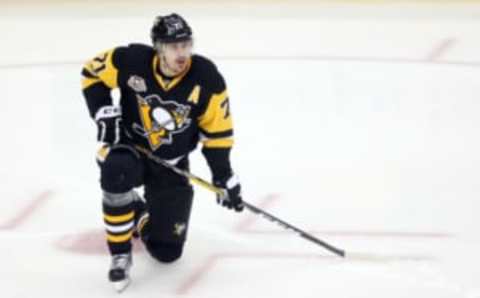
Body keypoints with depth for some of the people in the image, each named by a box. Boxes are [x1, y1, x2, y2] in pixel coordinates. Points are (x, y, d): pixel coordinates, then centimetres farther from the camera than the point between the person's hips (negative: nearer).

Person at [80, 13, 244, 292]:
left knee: (167, 250, -1)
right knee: (116, 171, -40)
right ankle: (120, 255, -19)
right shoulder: (132, 61, -22)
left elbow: (217, 129, -7)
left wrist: (223, 176, -9)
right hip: (129, 147, -1)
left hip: (171, 163, 1)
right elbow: (94, 73, -5)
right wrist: (105, 113, -16)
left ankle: (144, 219, 37)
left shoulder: (206, 78, -18)